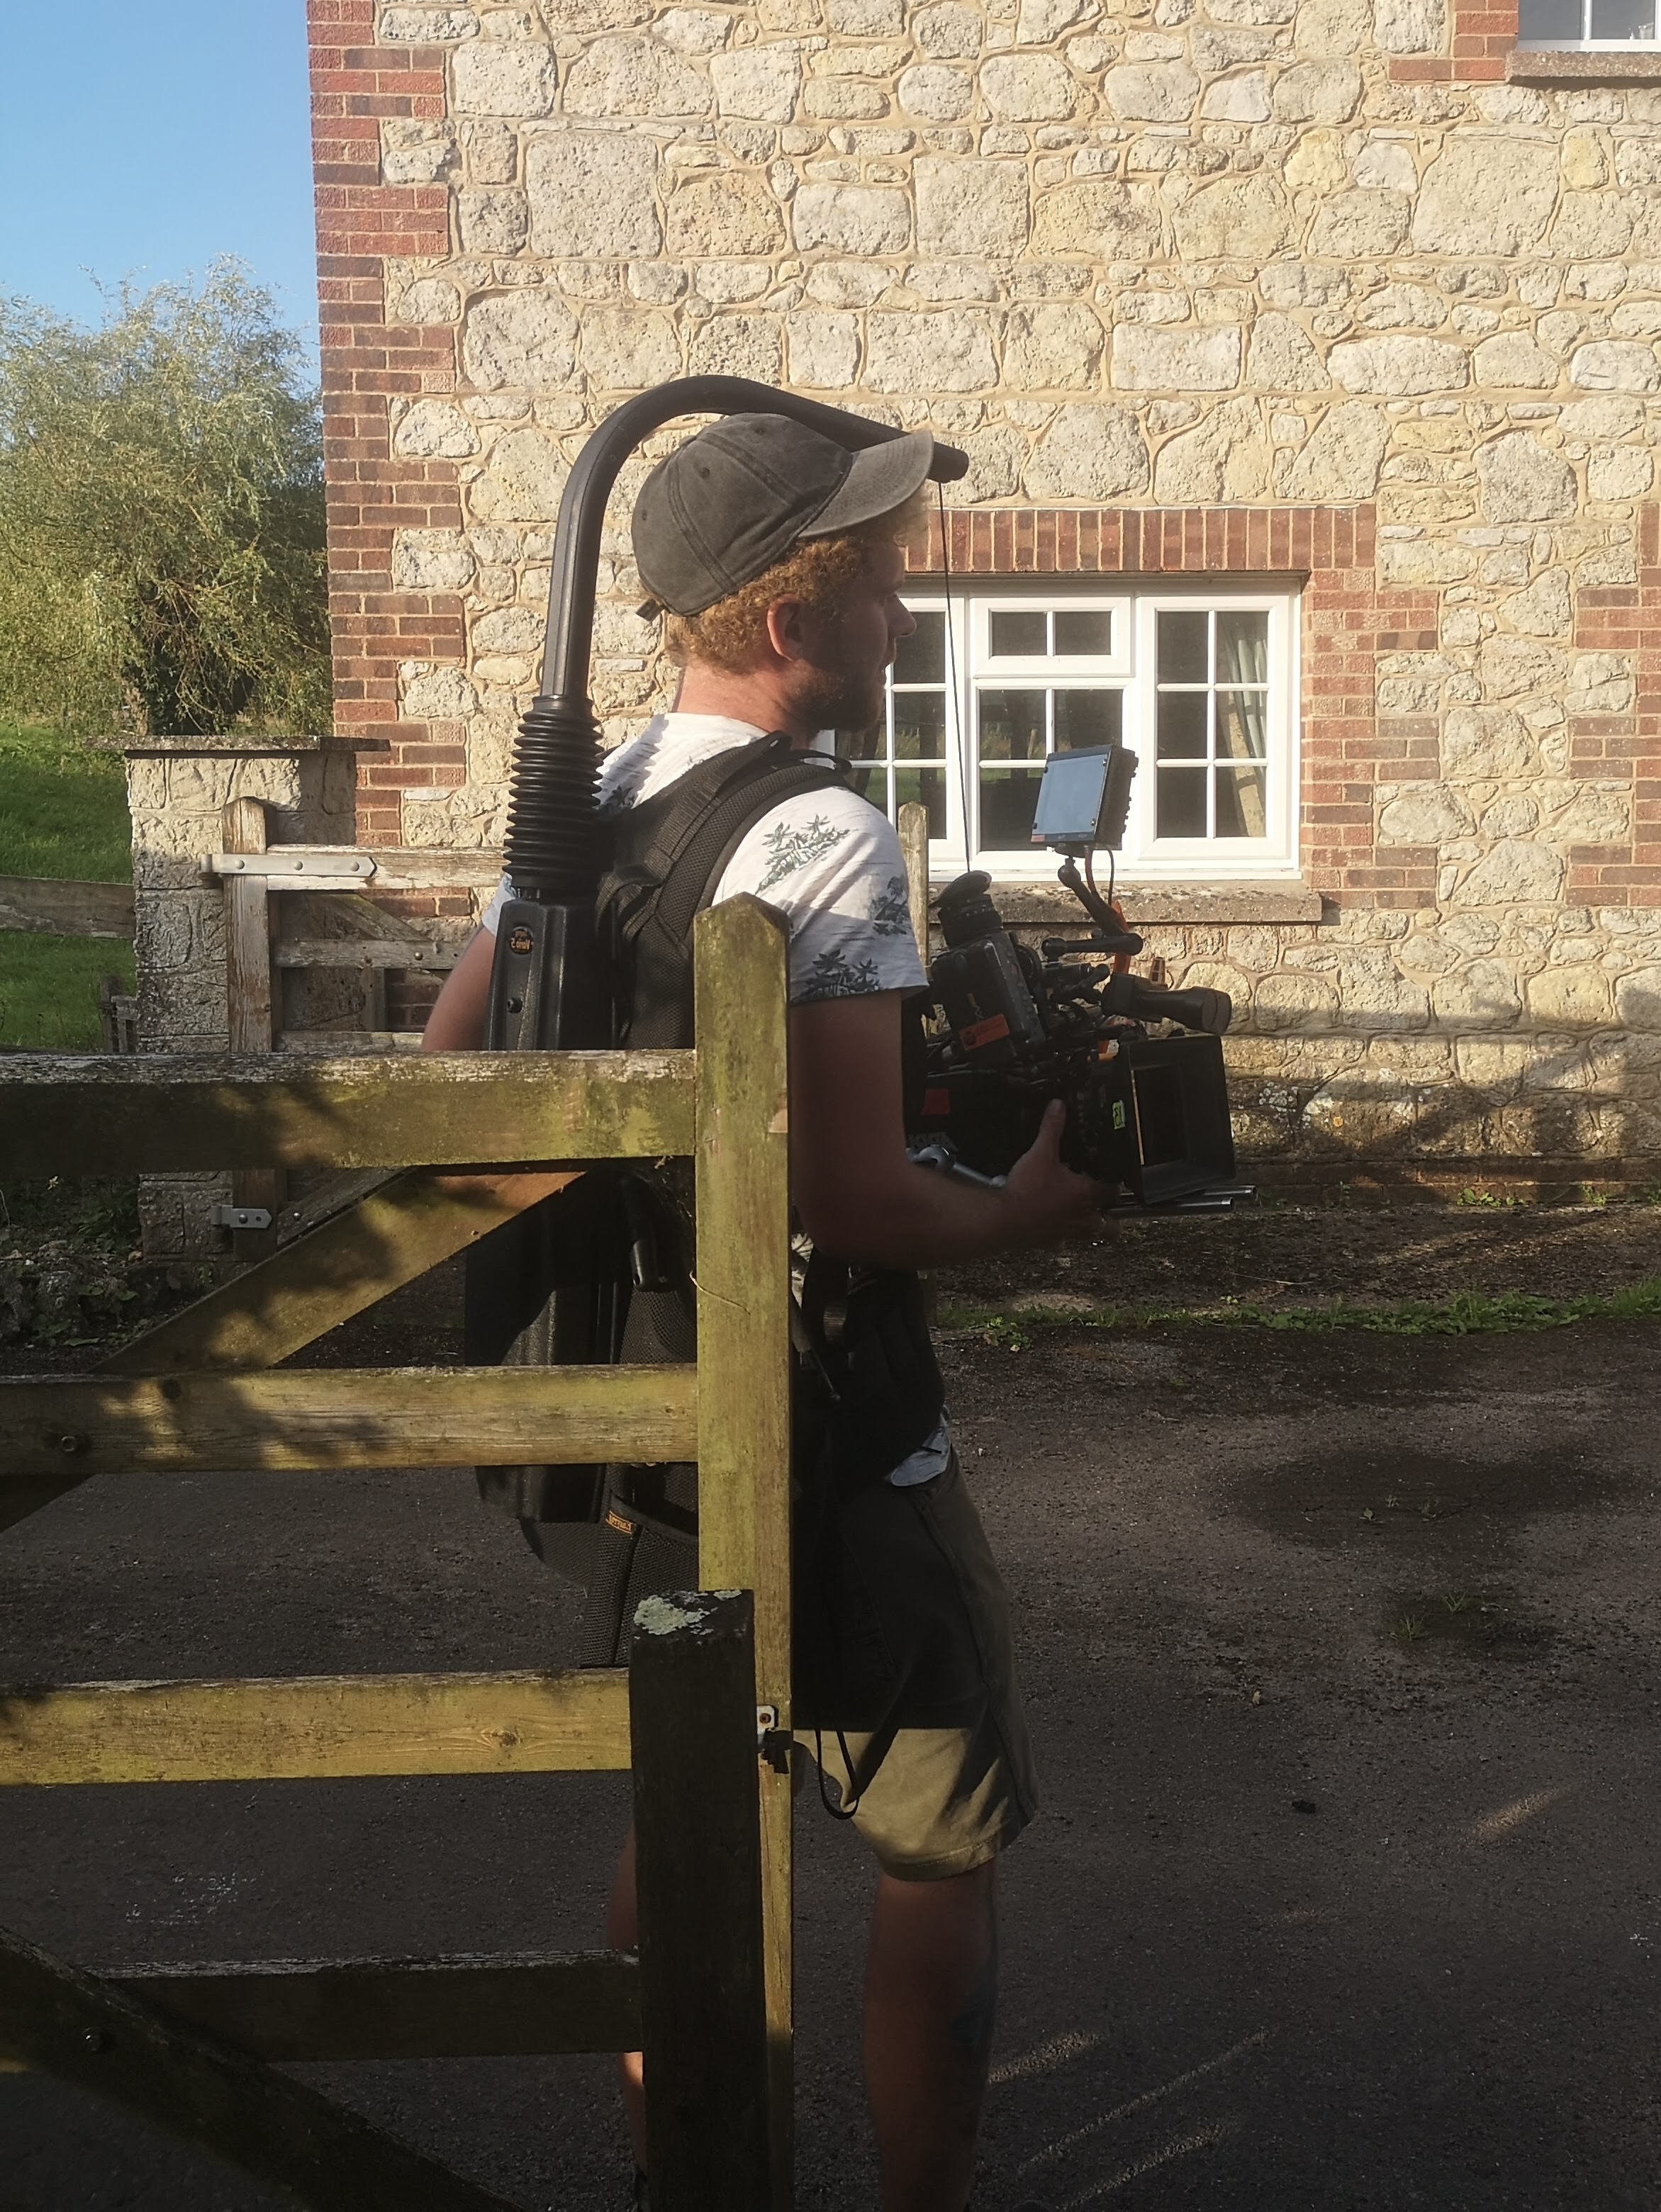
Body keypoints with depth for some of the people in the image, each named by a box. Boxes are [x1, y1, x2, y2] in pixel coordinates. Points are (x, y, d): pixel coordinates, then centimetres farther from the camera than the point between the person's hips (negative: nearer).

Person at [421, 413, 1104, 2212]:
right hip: (826, 1452, -8)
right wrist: (1022, 1215, -9)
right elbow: (852, 1202, -27)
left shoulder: (584, 803, 3)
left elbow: (445, 1072, 7)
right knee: (944, 1852, 10)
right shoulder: (828, 838, -21)